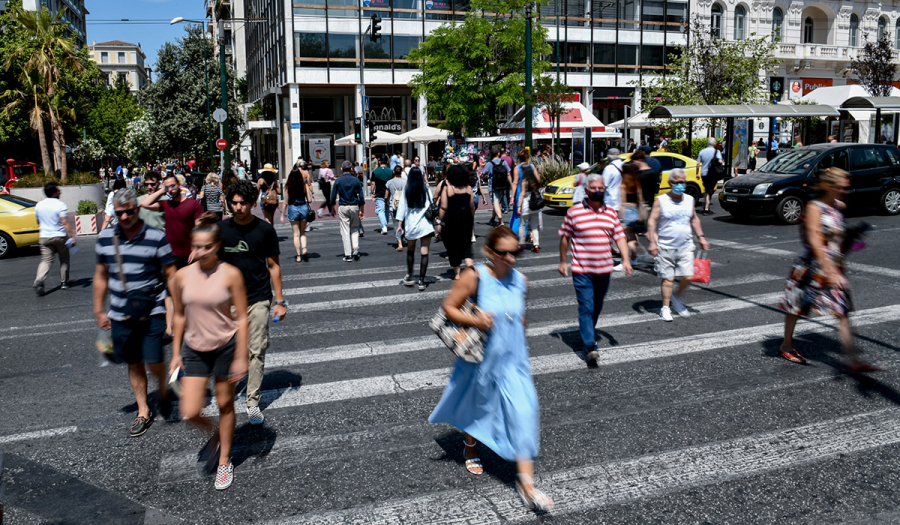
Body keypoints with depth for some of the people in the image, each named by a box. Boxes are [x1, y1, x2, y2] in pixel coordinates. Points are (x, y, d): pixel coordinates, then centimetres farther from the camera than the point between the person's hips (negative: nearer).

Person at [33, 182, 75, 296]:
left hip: (44, 237, 4)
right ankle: (64, 282, 20)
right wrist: (71, 236, -21)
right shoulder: (60, 205, -12)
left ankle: (39, 280, -22)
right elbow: (65, 223, -20)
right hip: (60, 236, -4)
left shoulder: (39, 205, 6)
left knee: (46, 260, 1)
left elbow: (39, 222, 18)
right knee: (64, 260, 13)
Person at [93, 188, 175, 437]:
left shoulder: (156, 238, -8)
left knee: (154, 361, -9)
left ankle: (162, 390, 24)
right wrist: (99, 310, 13)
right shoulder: (105, 238, 3)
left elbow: (171, 275, -4)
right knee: (134, 363, 11)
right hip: (120, 314, 3)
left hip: (152, 311, -3)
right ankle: (143, 411, 25)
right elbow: (101, 276, 12)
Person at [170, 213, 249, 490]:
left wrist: (241, 358, -11)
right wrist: (176, 353, 9)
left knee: (225, 404, 11)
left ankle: (225, 461, 31)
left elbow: (242, 318, -10)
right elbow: (180, 316, 8)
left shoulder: (230, 275, -13)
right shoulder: (182, 276, -4)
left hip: (225, 347, -2)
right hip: (195, 350, 3)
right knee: (189, 412, -4)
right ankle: (212, 432, 32)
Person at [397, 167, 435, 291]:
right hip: (425, 225, -1)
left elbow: (402, 207, 0)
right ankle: (421, 281, -4)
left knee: (410, 251, 20)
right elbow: (431, 205, 6)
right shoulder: (426, 189, -1)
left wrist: (400, 224, 5)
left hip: (411, 224, 1)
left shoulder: (406, 190, -1)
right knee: (424, 253, -1)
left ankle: (409, 277, 27)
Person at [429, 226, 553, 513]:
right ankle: (471, 449, 53)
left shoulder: (520, 280, -4)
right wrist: (474, 320, -26)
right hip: (482, 357, -2)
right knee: (477, 407, 20)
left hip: (513, 360, 2)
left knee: (523, 411, -8)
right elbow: (449, 307, -11)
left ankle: (526, 483, -1)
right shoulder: (475, 278, -17)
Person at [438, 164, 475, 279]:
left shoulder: (447, 188, -8)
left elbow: (444, 207, -10)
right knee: (466, 242, 17)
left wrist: (440, 222, -4)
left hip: (451, 218, -3)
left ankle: (457, 273, 10)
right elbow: (472, 206, 5)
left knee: (452, 244, 6)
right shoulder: (468, 188, 2)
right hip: (466, 217, 3)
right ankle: (469, 261, -10)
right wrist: (472, 220, 17)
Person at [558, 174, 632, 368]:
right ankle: (590, 348, -14)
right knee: (586, 307, -10)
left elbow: (619, 237, 9)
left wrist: (625, 259, -4)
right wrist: (563, 261, 5)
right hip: (581, 270, -4)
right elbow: (564, 237, 5)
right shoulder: (574, 212, -2)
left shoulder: (611, 213, 8)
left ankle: (587, 333, 40)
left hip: (604, 270, 4)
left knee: (597, 307, 17)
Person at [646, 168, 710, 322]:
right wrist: (652, 242, -14)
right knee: (668, 279, -1)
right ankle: (665, 307, 10)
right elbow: (652, 222, -6)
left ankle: (677, 299, 21)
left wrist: (701, 237, 16)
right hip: (666, 247, -3)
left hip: (686, 246, 4)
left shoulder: (689, 200, 10)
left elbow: (694, 219, 23)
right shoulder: (661, 201, -3)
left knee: (687, 277, -4)